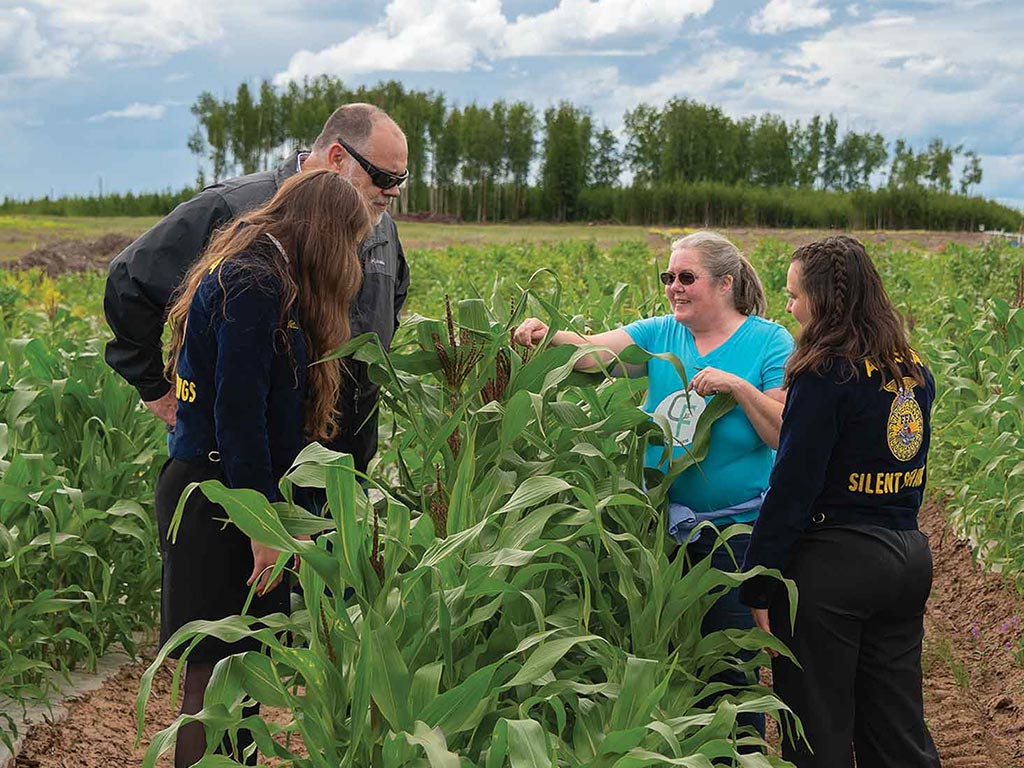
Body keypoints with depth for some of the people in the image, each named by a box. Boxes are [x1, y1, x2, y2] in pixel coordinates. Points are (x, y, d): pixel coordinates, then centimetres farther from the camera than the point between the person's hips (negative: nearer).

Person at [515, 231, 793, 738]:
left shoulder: (768, 343, -6)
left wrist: (737, 387, -23)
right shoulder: (660, 336, 4)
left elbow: (786, 434, -12)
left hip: (734, 528, -4)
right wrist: (549, 336, -29)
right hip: (664, 524, 4)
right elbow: (595, 352, -10)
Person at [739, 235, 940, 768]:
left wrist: (757, 587, -12)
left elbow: (793, 487, -16)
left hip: (834, 564, -8)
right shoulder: (914, 371, 8)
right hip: (909, 556, 8)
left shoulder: (826, 375, -16)